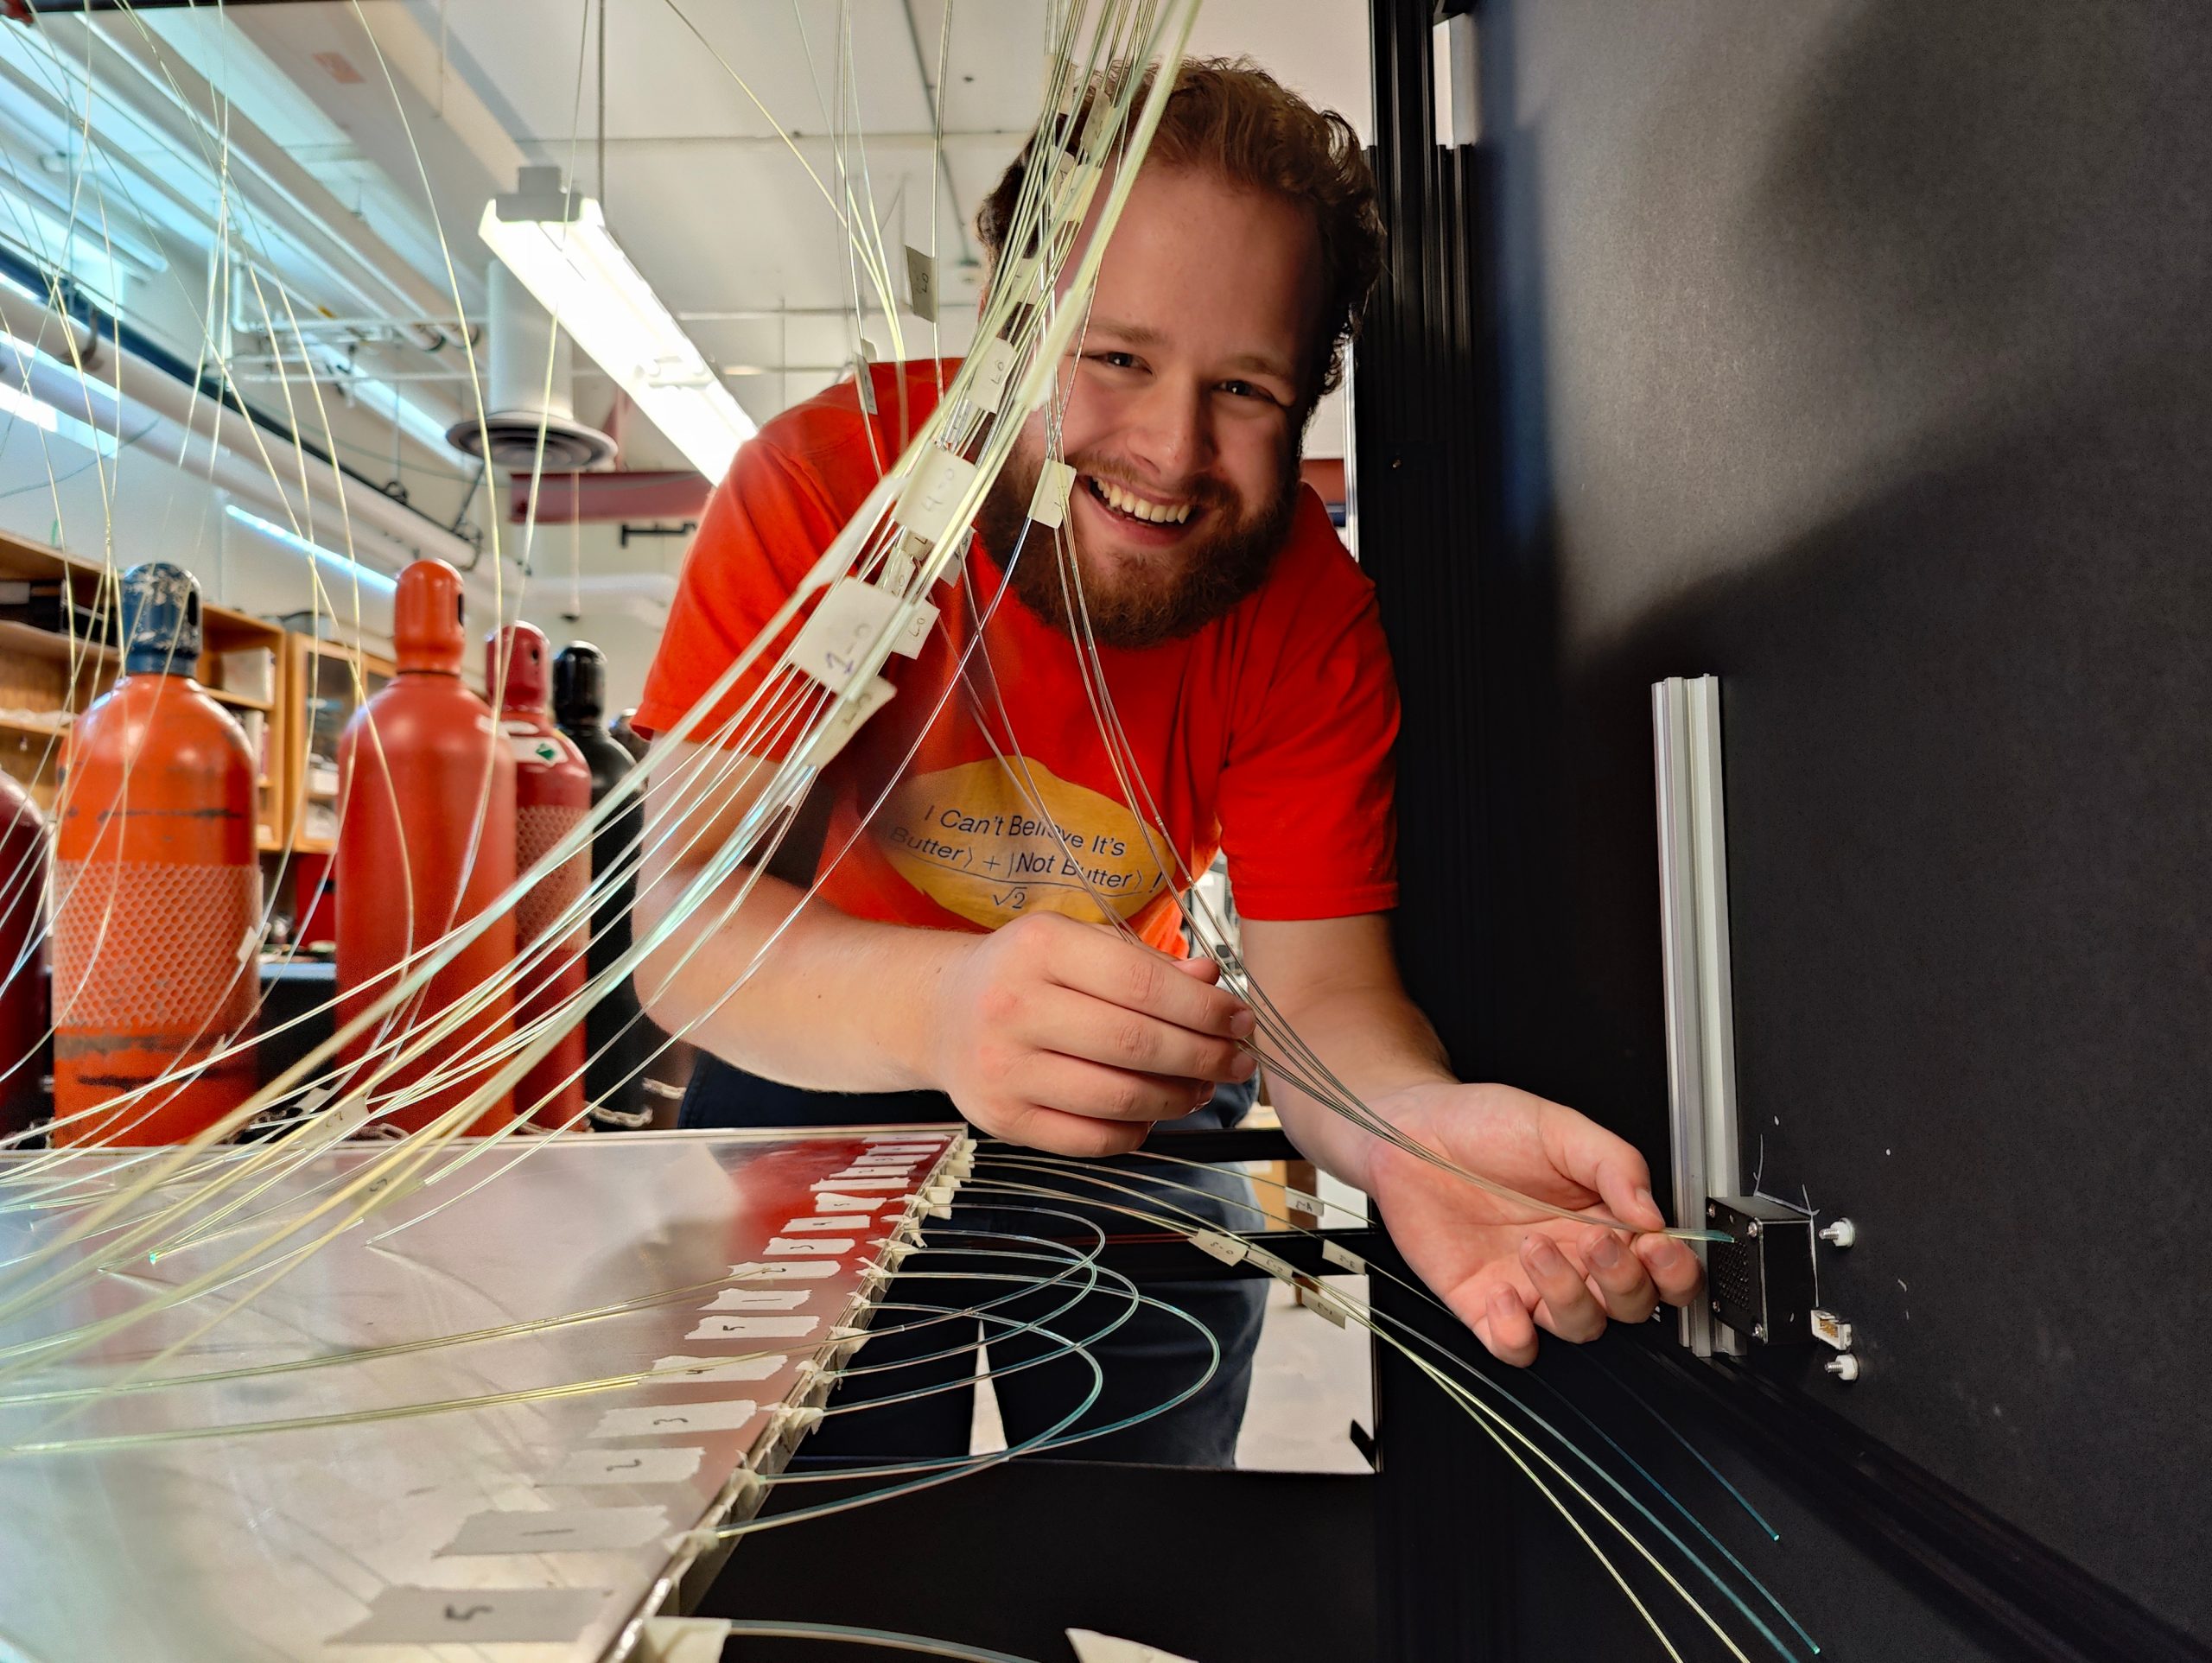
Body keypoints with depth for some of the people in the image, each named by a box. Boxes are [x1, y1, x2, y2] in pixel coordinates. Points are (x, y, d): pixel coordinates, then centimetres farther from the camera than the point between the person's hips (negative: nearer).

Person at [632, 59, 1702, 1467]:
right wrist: (941, 1006, -53)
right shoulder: (823, 481, -25)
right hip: (819, 1086, -1)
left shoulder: (1307, 612, -20)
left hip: (1129, 1105, 2)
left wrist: (1408, 1121, -48)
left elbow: (1317, 983, -24)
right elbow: (686, 918, -32)